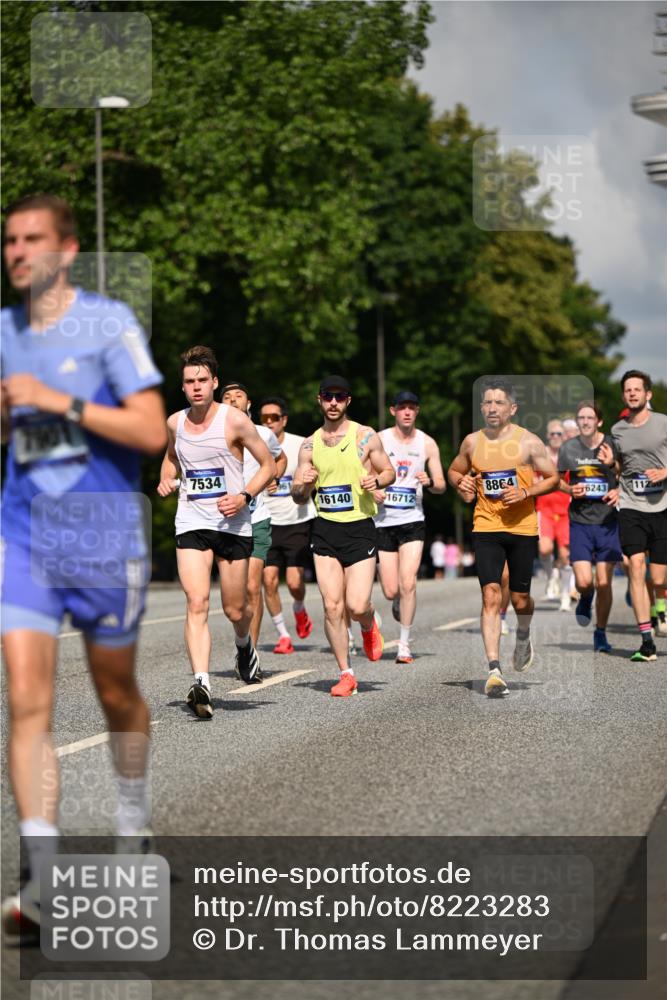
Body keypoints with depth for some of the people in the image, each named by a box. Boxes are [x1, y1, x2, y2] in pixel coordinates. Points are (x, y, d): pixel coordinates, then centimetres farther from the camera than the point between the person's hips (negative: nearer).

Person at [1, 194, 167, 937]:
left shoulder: (108, 322, -8)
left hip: (104, 534, -3)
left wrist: (61, 402, -20)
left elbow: (152, 431, -15)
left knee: (115, 693, 14)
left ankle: (133, 815, 42)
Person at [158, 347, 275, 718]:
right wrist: (167, 479, 7)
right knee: (197, 603, -17)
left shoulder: (234, 420, -8)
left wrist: (244, 497, -15)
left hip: (233, 524, -2)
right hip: (191, 523, 2)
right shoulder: (175, 422, 5)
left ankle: (245, 645, 45)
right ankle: (201, 685, -24)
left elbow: (269, 464, -1)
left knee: (235, 609, 8)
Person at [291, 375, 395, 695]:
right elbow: (298, 498, 11)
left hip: (360, 528, -2)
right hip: (324, 529, 2)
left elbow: (389, 472, 9)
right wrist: (302, 485, -12)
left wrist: (376, 481, -13)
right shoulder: (309, 445, 8)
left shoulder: (366, 437, 1)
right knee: (332, 606, -5)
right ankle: (346, 674, 6)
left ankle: (369, 628, 28)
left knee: (357, 606, -10)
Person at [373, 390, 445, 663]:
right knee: (391, 591, 0)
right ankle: (399, 601, 38)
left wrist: (429, 482, -14)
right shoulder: (379, 440, -1)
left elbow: (441, 485, 8)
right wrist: (372, 491, -16)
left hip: (413, 521, 0)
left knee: (408, 584, -15)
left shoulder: (427, 443, 4)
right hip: (383, 521, 0)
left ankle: (404, 644, -3)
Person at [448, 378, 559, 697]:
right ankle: (494, 670, -15)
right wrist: (463, 484, -1)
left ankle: (523, 637, 43)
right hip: (485, 528, 1)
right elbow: (454, 471, 21)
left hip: (522, 528, -1)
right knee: (491, 596, -12)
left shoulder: (528, 442, -4)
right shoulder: (472, 442, 4)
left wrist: (526, 493, -14)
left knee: (519, 598, 7)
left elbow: (552, 478, 2)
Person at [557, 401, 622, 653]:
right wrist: (570, 489, -7)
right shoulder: (568, 448, 1)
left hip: (607, 521, 0)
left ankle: (600, 634, 17)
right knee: (583, 581, -10)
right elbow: (558, 480, 14)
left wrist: (619, 492, -11)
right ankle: (585, 598, 28)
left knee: (604, 583, -1)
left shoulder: (612, 446, -3)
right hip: (580, 521, 1)